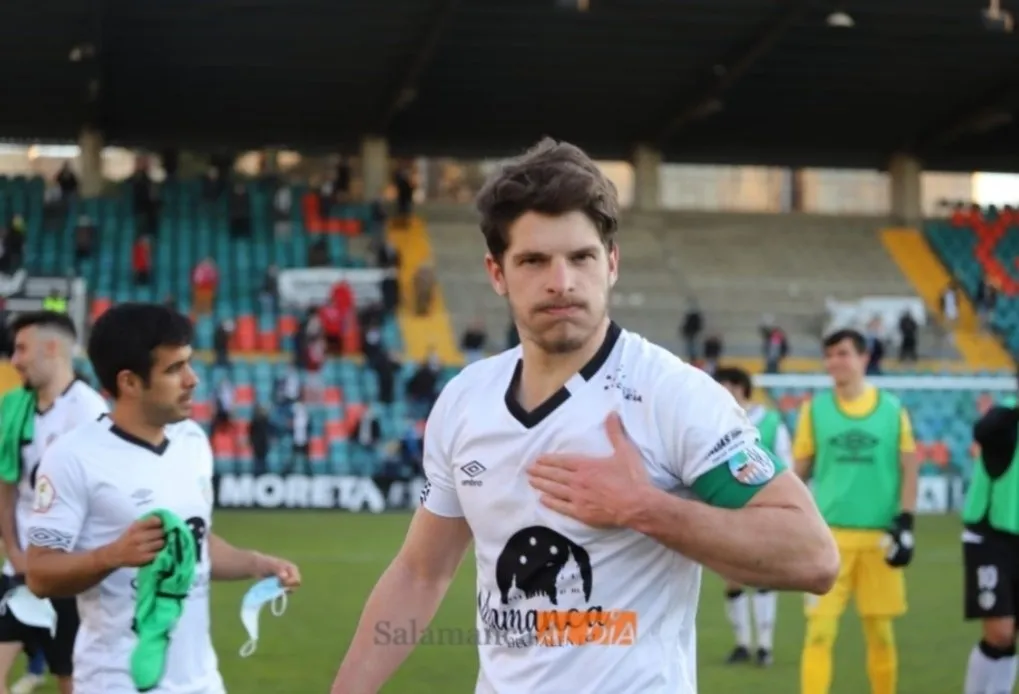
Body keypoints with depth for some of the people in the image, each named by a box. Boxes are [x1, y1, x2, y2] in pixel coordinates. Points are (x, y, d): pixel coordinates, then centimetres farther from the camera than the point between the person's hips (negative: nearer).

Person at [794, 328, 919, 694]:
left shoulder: (892, 409, 3)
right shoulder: (815, 408, 4)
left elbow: (909, 469, 6)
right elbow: (798, 470, 9)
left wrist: (905, 524, -3)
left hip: (880, 536, 1)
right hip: (828, 535, -1)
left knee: (880, 631, 9)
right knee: (819, 630, -7)